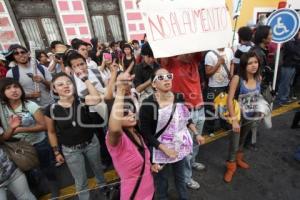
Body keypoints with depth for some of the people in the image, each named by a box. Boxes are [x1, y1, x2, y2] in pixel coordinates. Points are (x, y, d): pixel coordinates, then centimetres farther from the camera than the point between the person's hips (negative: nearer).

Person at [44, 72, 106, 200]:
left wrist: (84, 78, -32)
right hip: (70, 150, -1)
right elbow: (51, 132, -1)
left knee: (98, 169, 28)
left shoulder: (82, 100, -16)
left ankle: (103, 188, 60)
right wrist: (56, 152, 4)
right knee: (81, 182, 16)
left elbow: (97, 98, -39)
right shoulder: (51, 110, -15)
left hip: (91, 143, 2)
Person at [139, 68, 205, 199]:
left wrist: (196, 134, 10)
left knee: (180, 176, 26)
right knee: (162, 180, 19)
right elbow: (145, 133, -18)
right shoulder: (148, 105, -24)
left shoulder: (179, 97, -7)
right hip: (161, 149, -4)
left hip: (181, 146, 5)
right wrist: (165, 149, -20)